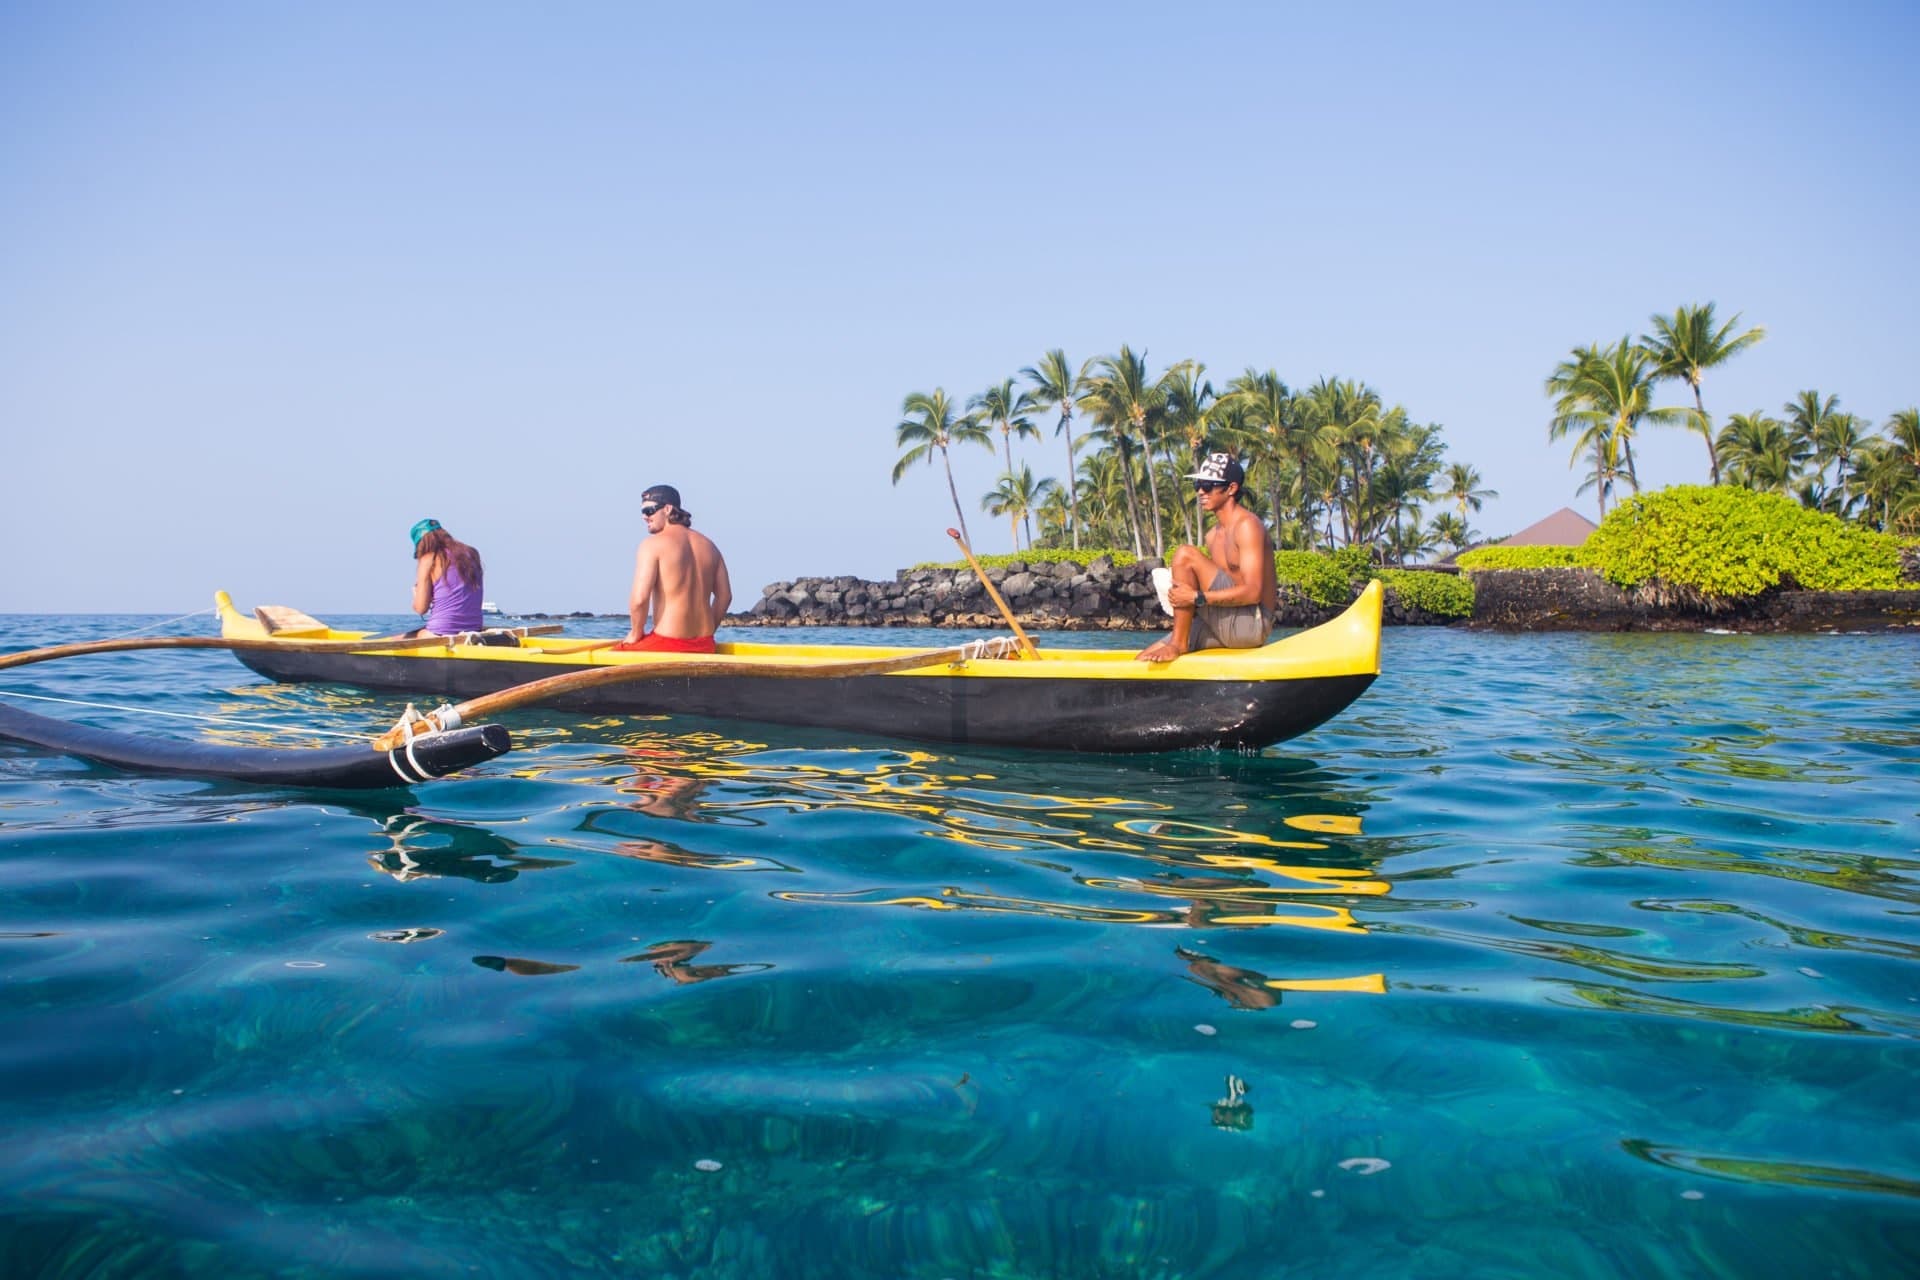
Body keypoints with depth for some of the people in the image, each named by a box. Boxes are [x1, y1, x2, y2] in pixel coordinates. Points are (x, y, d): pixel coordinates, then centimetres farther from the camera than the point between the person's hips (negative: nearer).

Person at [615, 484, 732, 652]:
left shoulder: (652, 544, -7)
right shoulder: (708, 545, 12)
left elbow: (639, 598, -16)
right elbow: (725, 596, 14)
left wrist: (636, 634, -1)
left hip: (667, 645, -6)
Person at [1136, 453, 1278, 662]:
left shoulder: (1247, 525, -11)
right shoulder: (1214, 535, 16)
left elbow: (1252, 592, -20)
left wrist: (1197, 597, -24)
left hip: (1252, 623, -8)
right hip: (1225, 629, 8)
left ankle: (1178, 644, -15)